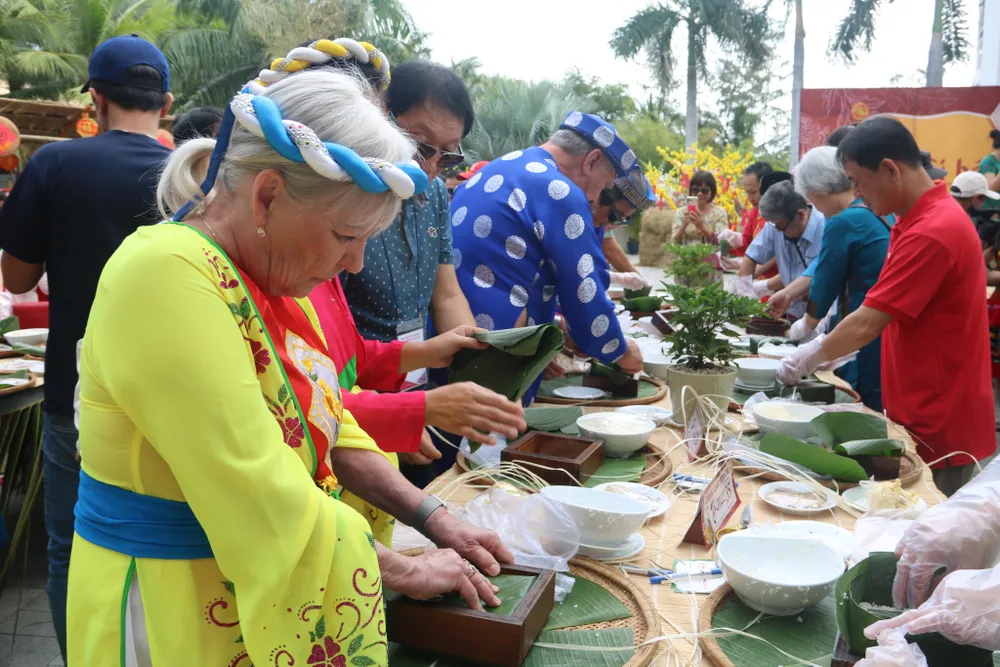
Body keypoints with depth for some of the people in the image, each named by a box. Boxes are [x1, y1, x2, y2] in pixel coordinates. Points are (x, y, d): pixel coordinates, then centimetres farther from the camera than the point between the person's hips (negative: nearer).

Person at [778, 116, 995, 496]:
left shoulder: (930, 233, -24)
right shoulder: (928, 218, 10)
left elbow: (866, 326, -23)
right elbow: (879, 321, 15)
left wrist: (806, 359, -8)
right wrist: (824, 353, 10)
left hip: (938, 427, -9)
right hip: (926, 414, 9)